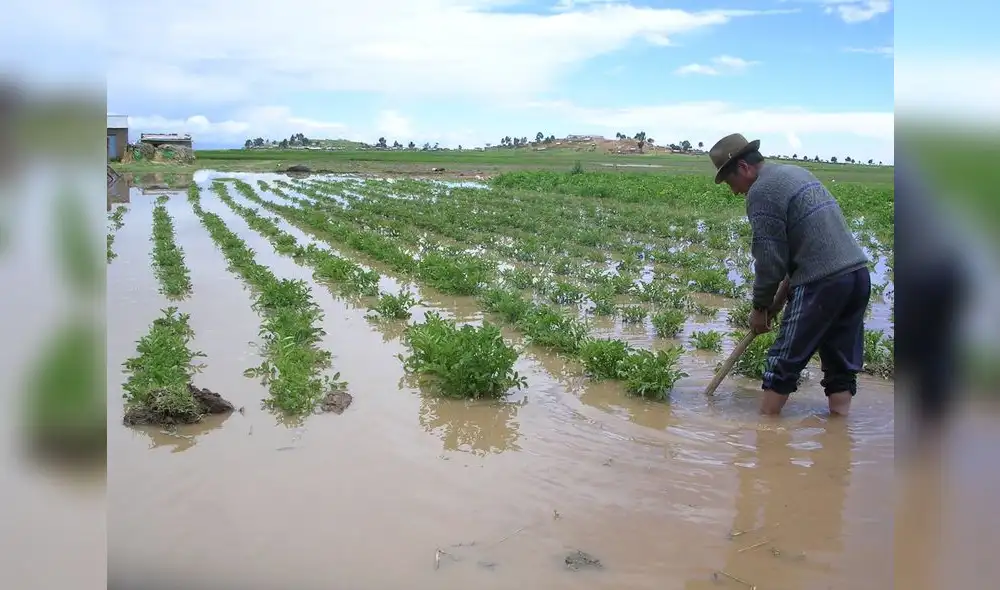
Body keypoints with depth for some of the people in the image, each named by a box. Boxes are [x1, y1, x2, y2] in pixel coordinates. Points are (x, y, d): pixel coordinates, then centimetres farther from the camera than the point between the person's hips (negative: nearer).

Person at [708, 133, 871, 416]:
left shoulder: (761, 191, -7)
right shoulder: (797, 172, 20)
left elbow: (769, 258, -8)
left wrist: (760, 307, 5)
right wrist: (786, 287, 21)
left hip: (822, 281, -8)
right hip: (859, 271, 9)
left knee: (784, 361, 2)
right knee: (842, 364, 11)